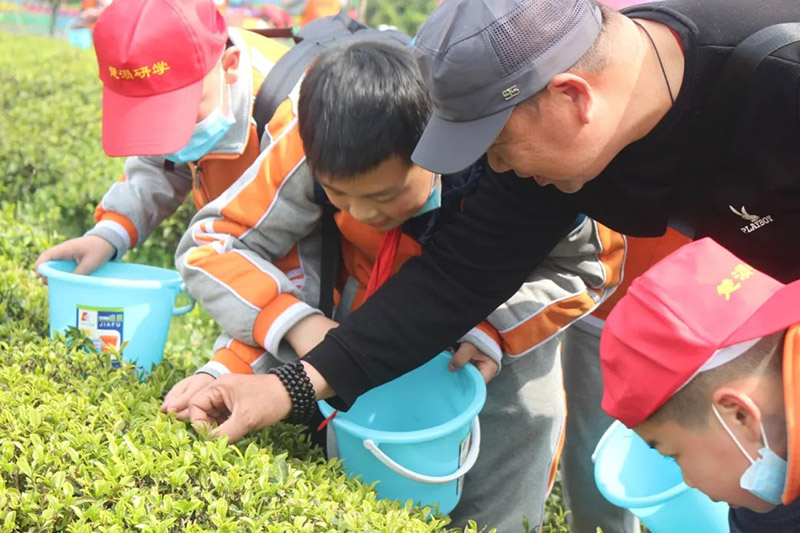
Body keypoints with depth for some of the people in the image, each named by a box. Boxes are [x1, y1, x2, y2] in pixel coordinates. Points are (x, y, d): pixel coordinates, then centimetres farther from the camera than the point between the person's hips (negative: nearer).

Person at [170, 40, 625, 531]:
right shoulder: (313, 151, -31)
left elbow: (590, 262, -18)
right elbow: (210, 244, -21)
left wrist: (495, 331, -34)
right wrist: (296, 322, -38)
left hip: (504, 322, -1)